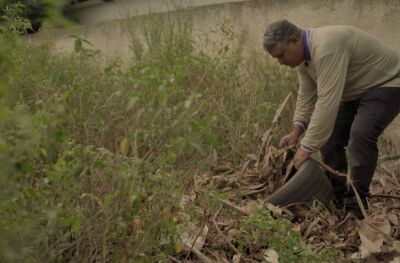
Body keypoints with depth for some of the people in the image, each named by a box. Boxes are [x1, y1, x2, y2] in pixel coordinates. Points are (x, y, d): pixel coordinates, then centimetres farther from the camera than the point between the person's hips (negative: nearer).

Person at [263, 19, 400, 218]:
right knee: (328, 137, 2)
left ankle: (355, 208, -17)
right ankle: (337, 200, 13)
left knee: (361, 135, -27)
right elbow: (306, 95, 3)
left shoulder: (326, 48, -35)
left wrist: (307, 147, -35)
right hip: (354, 91, 10)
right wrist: (297, 130, -10)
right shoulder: (302, 55, -3)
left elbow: (327, 103, -38)